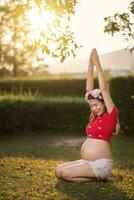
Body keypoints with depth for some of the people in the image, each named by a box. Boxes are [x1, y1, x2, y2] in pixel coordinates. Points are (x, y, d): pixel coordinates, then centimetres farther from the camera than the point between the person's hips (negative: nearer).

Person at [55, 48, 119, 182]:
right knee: (58, 172, 1)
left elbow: (103, 89, -14)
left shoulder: (111, 115, -7)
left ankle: (100, 177, -3)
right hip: (86, 161, 9)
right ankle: (97, 174, 9)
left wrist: (97, 63, -10)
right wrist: (91, 64, 4)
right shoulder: (95, 116, 12)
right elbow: (89, 89, 10)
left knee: (65, 174, -20)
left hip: (100, 163, -9)